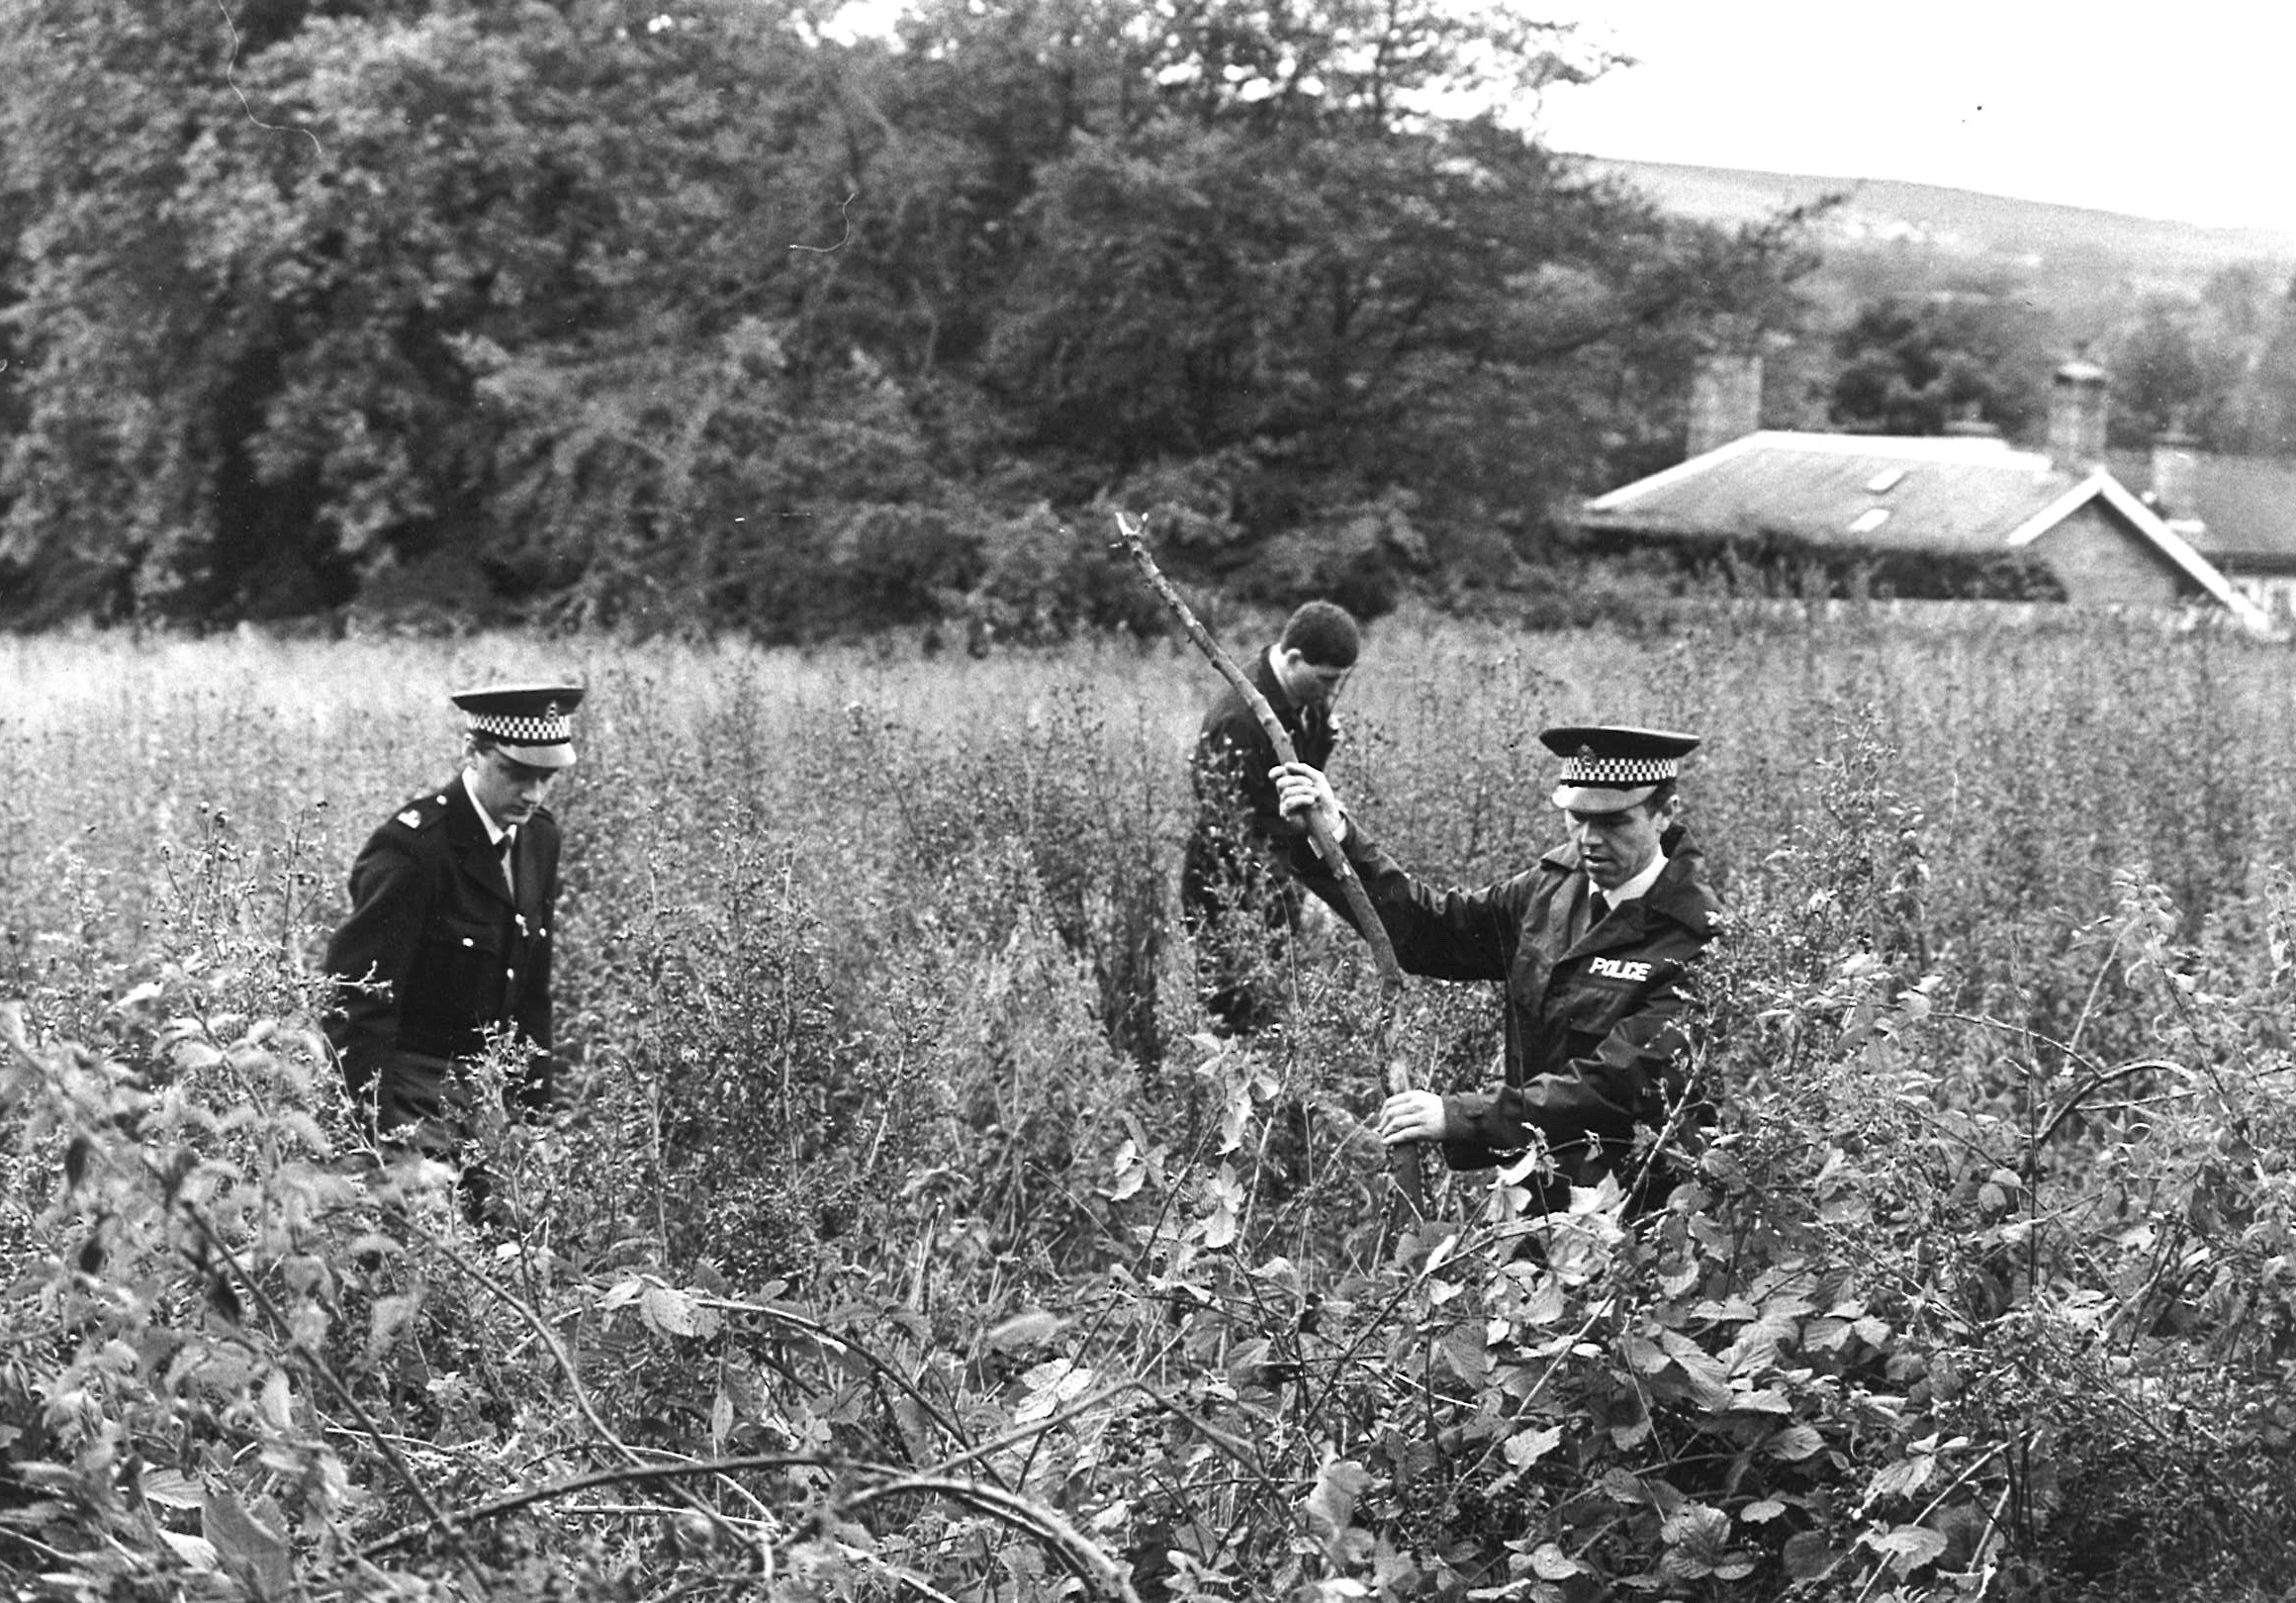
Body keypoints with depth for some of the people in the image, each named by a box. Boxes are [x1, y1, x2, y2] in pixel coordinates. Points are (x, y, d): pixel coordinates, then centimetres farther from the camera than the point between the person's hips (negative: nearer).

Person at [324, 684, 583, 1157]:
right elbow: (358, 996, -17)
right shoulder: (412, 845, -18)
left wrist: (537, 1101, 10)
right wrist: (374, 1125, -21)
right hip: (414, 1095, -7)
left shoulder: (540, 836, 5)